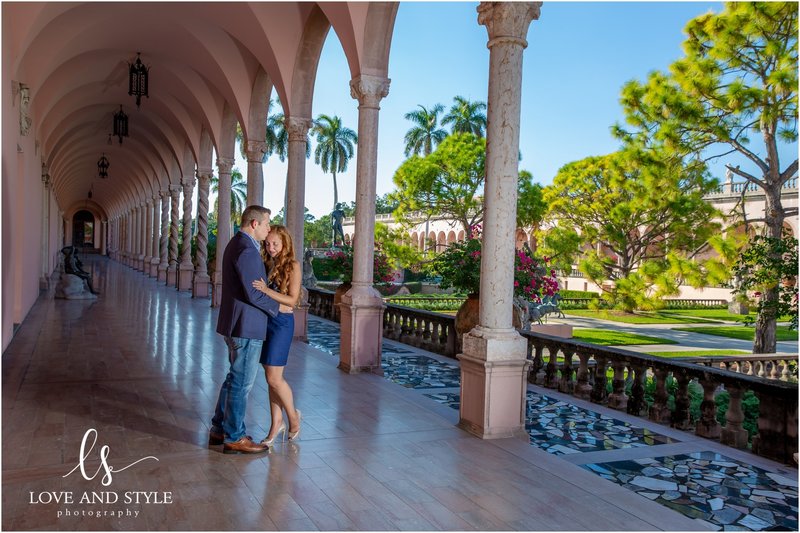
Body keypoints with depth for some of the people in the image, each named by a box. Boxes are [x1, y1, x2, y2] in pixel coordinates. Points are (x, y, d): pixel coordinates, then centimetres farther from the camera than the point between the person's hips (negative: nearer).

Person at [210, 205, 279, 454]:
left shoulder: (237, 244, 14)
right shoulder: (247, 250, -20)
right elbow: (253, 294, -21)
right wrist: (278, 307, -8)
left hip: (236, 324, 11)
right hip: (246, 325, -11)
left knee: (235, 378, 20)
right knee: (242, 382, 1)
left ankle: (219, 429, 29)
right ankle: (234, 438, 12)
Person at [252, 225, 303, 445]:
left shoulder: (293, 266, -6)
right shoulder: (267, 265, 9)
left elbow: (292, 300, -13)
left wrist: (266, 290, -23)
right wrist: (259, 288, -8)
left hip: (282, 322, -5)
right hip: (264, 320, 6)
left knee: (274, 378, -5)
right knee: (271, 378, 9)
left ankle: (293, 416, 18)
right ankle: (276, 423, 19)